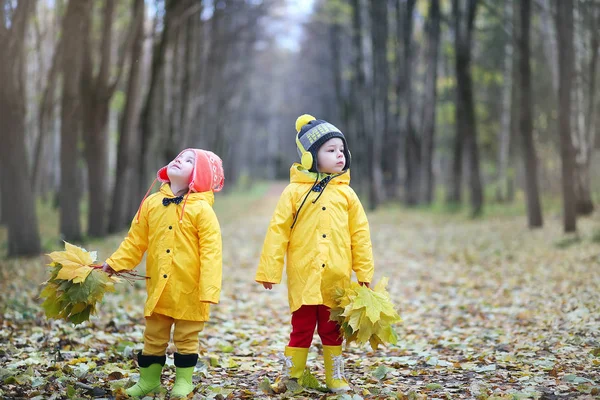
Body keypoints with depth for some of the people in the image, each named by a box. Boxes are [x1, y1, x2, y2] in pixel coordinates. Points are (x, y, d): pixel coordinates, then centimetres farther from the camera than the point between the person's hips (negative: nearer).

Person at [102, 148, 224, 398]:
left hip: (189, 291, -4)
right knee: (153, 337, 14)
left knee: (186, 338, 9)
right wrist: (114, 263, 4)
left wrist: (209, 289, -20)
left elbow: (211, 252, -14)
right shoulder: (151, 203, 5)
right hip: (158, 287, 4)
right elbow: (135, 240, 12)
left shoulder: (202, 209, -9)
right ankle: (148, 380, 26)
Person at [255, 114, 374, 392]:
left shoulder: (346, 193, 4)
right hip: (303, 276, -2)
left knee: (332, 330, 13)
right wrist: (269, 270, -6)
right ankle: (291, 376, 18)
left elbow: (360, 234, 5)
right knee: (301, 329, 6)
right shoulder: (294, 192, -2)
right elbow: (278, 232, -3)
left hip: (336, 278, 2)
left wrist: (364, 271, 2)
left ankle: (335, 378, 25)